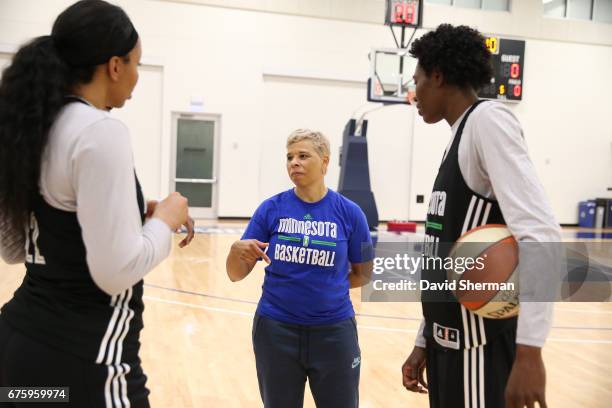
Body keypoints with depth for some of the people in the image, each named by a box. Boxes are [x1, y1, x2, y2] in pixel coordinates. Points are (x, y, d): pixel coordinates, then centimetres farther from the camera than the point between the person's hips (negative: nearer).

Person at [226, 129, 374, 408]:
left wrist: (327, 286, -2)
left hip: (333, 330, 0)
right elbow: (235, 274, -4)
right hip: (275, 330, 1)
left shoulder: (349, 212, -5)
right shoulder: (271, 208, -4)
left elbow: (364, 273, 6)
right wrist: (237, 250, -23)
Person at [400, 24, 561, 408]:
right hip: (450, 342, 9)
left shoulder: (487, 118, -12)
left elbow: (540, 232, -24)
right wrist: (425, 343, 18)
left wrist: (529, 350, -29)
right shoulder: (460, 136, 15)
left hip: (479, 349, -8)